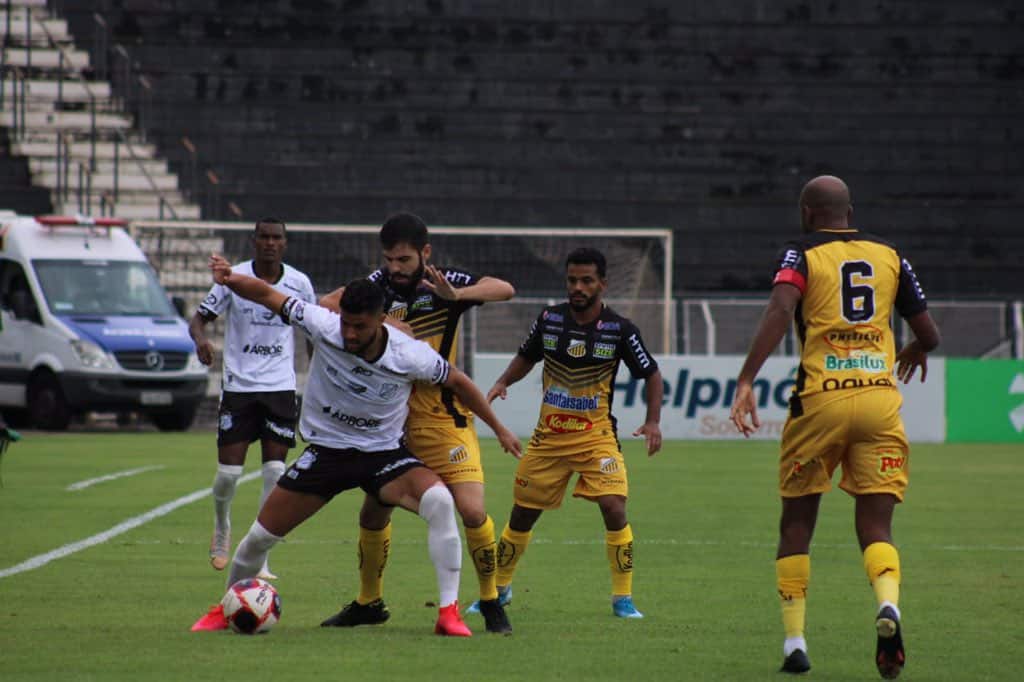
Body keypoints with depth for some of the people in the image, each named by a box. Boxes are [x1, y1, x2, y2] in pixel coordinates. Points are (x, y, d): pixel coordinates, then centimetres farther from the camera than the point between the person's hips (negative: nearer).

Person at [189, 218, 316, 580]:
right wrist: (200, 338, -26)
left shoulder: (299, 283, 1)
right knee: (229, 471, -3)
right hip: (238, 384, -1)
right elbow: (200, 317, -2)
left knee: (275, 472, -8)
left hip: (280, 387, 1)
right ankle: (221, 529, 29)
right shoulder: (234, 277, -4)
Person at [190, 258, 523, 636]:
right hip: (326, 449, 2)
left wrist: (499, 428, 7)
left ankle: (449, 612, -24)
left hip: (384, 454, -2)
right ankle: (227, 608, 32)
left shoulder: (411, 356, -21)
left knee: (439, 501, -31)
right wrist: (232, 279, -35)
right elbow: (266, 294, -14)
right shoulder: (324, 327, -20)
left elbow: (457, 382, -2)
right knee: (260, 536, 2)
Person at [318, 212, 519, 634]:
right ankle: (368, 603, 29)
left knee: (472, 510, -16)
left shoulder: (445, 282, -10)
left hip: (443, 418, -4)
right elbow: (326, 307, -5)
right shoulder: (380, 284, -2)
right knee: (373, 512, 10)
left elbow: (505, 290, -23)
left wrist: (456, 295, -38)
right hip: (391, 418, 4)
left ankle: (491, 603, 0)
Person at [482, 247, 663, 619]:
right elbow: (526, 357, 15)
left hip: (597, 435, -3)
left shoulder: (619, 329, -10)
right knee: (522, 514, 7)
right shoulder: (549, 319, -3)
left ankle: (623, 598, -8)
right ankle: (499, 589, 28)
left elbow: (651, 375, 1)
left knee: (614, 507, -20)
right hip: (549, 435, 3)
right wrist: (503, 382, -4)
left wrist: (653, 421, -11)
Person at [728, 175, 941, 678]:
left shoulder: (801, 254, 3)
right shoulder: (889, 254, 13)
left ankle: (794, 641, 9)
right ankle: (888, 605, -27)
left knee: (797, 521, 12)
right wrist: (916, 351, 40)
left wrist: (746, 381, -23)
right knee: (875, 526, 3)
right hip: (880, 398, 2)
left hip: (821, 398, -2)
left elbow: (780, 310, -17)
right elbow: (928, 334, 16)